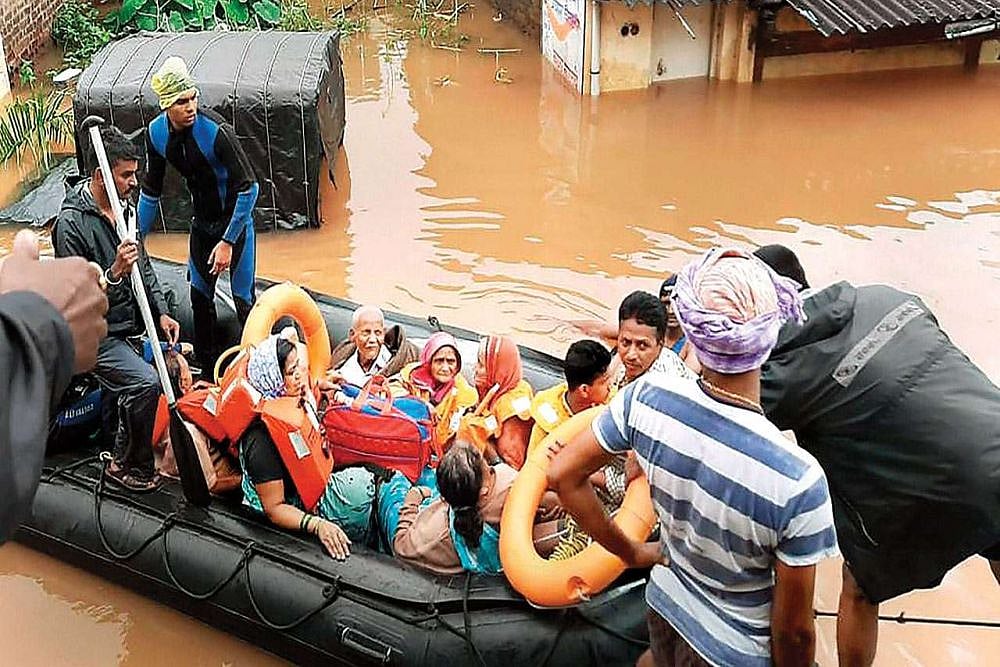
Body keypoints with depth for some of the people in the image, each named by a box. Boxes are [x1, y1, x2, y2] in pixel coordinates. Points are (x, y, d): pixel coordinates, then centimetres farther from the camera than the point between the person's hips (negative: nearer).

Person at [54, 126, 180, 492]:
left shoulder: (125, 208, 7)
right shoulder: (71, 223, -18)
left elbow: (144, 267, 17)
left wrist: (161, 312, 7)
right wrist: (114, 273, -32)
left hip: (131, 326, 8)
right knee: (145, 382, -24)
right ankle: (126, 465, -3)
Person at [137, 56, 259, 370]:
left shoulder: (216, 130, -28)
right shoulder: (156, 133, -9)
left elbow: (248, 187, -23)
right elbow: (151, 190, 5)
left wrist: (228, 242, -23)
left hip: (235, 219, -6)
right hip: (201, 222, 6)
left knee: (243, 299, -7)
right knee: (199, 296, 13)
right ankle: (208, 369, 28)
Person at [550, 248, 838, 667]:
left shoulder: (647, 397, -23)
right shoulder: (798, 480, -33)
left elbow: (563, 475, -8)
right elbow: (793, 629, -21)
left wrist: (630, 552, 3)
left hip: (665, 614, 4)